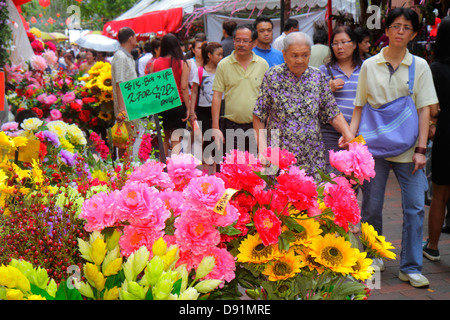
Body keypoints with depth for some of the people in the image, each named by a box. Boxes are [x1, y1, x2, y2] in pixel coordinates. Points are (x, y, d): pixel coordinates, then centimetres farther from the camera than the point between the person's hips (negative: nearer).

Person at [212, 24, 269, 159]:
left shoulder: (263, 65, 5)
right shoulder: (223, 65, 2)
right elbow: (217, 97, 1)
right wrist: (215, 128, -4)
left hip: (256, 127, 1)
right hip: (231, 126, -1)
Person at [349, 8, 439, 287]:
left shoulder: (419, 66, 4)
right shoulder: (369, 66, 6)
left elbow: (425, 109, 0)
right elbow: (359, 107, 9)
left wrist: (421, 149, -7)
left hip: (408, 147, 0)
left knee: (415, 206, -3)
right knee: (371, 206, 5)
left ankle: (411, 267, 7)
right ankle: (374, 257, 26)